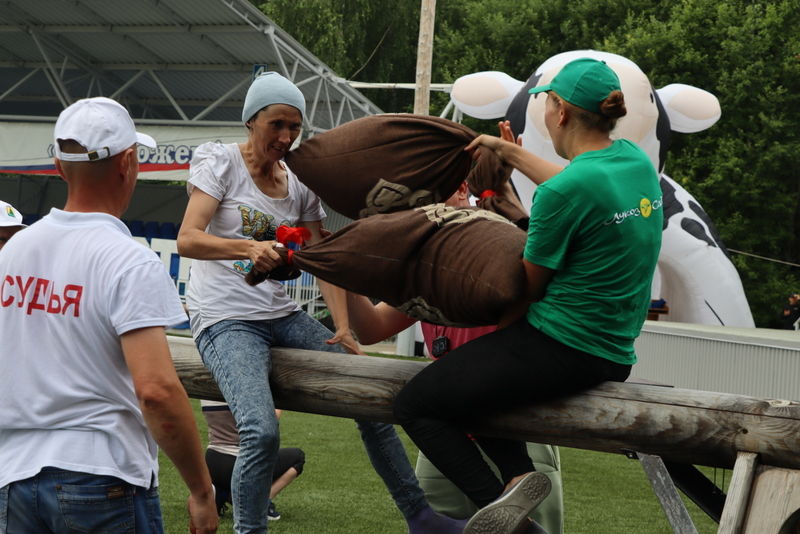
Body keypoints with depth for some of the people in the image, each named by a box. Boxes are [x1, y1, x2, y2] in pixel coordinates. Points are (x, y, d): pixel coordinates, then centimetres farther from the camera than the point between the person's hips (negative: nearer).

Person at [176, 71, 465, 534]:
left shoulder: (300, 183, 10)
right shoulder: (220, 162, -5)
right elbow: (187, 239, -17)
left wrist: (344, 329, -5)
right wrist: (249, 248, -35)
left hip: (282, 315, 6)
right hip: (226, 320, -6)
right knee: (262, 432, -29)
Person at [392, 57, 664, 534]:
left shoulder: (563, 192, -21)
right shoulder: (634, 159, 3)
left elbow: (527, 292, -9)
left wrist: (494, 332, 11)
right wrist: (506, 150, 34)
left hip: (560, 347, -9)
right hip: (613, 356, 9)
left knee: (415, 405, 2)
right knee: (472, 378, 30)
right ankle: (520, 473, 11)